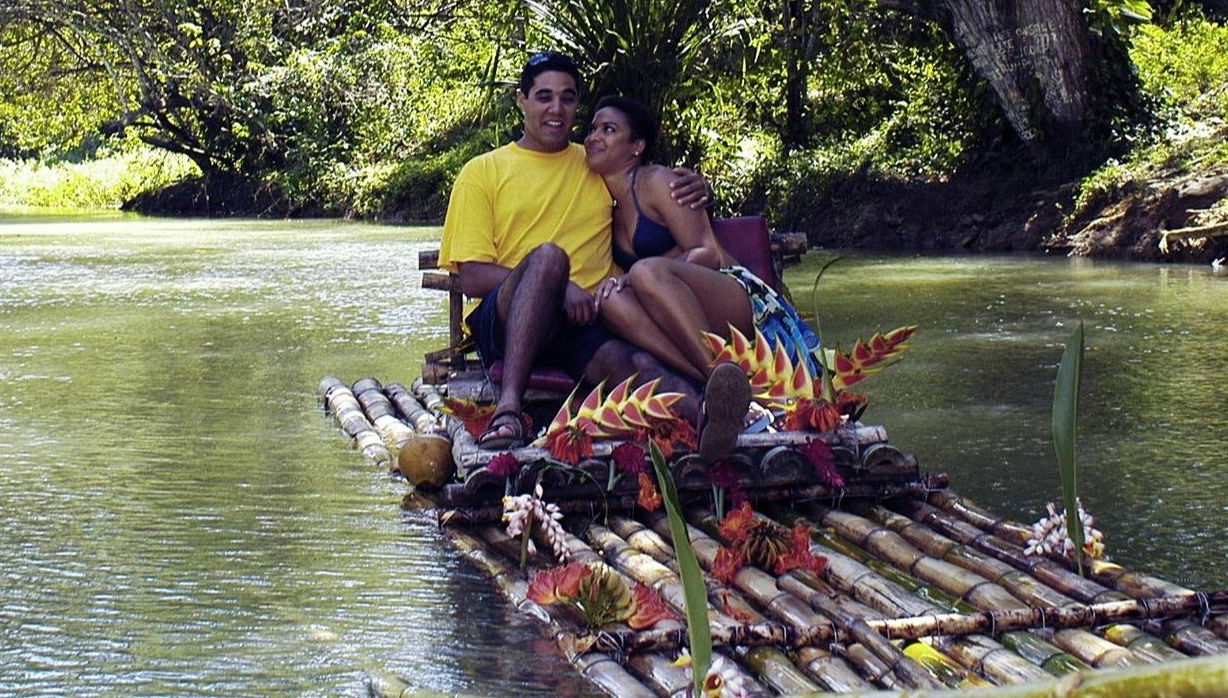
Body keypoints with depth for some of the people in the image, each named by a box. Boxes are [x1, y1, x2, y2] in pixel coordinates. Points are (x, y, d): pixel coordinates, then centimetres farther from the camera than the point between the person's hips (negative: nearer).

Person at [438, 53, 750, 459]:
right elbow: (473, 278, 3)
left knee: (637, 362, -34)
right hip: (505, 320, -2)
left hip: (587, 322, 2)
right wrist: (557, 287, -12)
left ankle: (706, 416, -67)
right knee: (548, 255, -36)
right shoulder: (483, 172, 14)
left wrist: (693, 190, 12)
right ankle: (509, 404, -47)